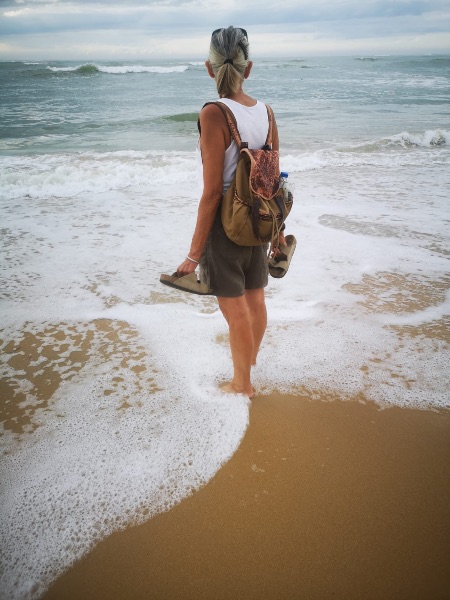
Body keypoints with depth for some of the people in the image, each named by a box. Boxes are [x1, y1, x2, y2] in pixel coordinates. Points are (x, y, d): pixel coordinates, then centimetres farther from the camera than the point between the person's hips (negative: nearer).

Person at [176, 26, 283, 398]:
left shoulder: (213, 115, -19)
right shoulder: (265, 111, -1)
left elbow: (212, 192, -21)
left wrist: (194, 253, -15)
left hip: (225, 225, -6)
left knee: (235, 310, 10)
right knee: (256, 298, 23)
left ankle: (242, 383, 31)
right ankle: (251, 357, 48)